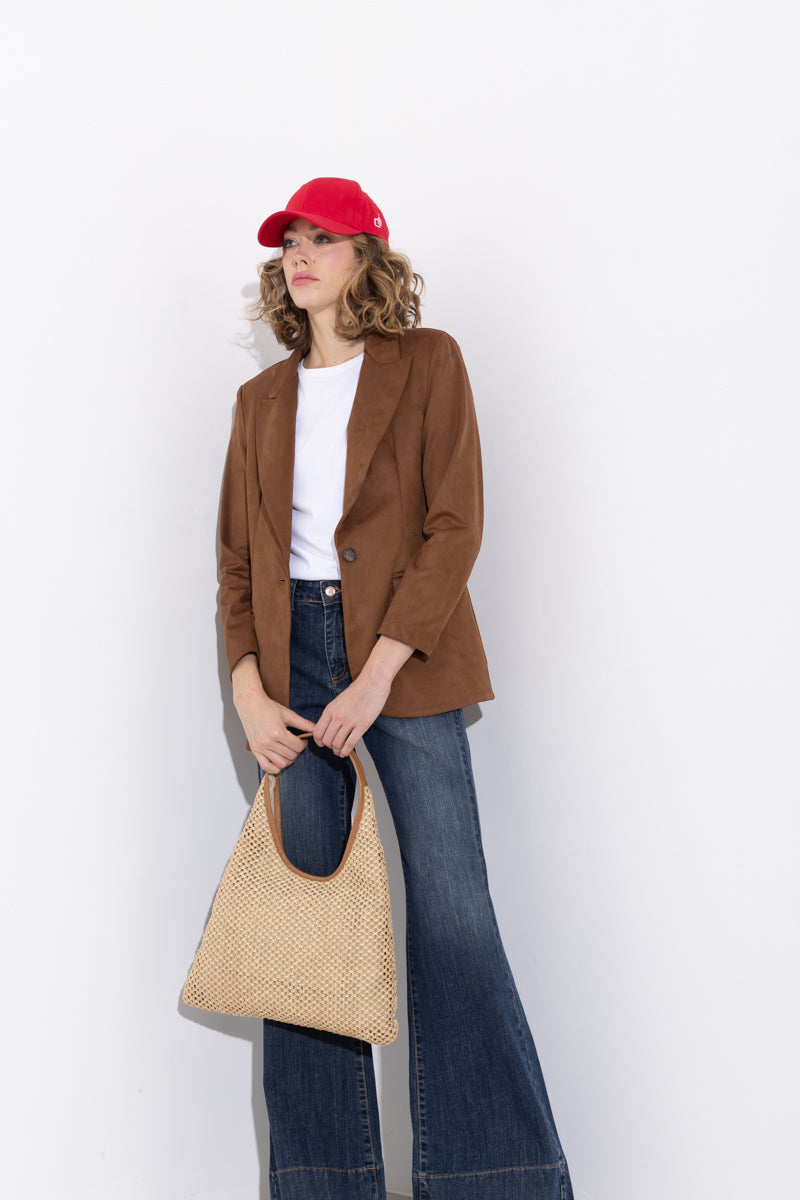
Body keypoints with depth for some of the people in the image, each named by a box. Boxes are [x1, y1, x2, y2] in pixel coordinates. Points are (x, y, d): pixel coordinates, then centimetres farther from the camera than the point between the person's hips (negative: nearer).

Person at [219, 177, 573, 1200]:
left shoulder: (428, 364, 4)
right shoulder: (262, 399, 16)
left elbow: (455, 526, -6)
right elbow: (237, 558, 13)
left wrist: (377, 674, -15)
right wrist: (248, 691, -2)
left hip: (404, 656, -4)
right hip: (292, 658, 4)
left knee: (450, 915, -6)